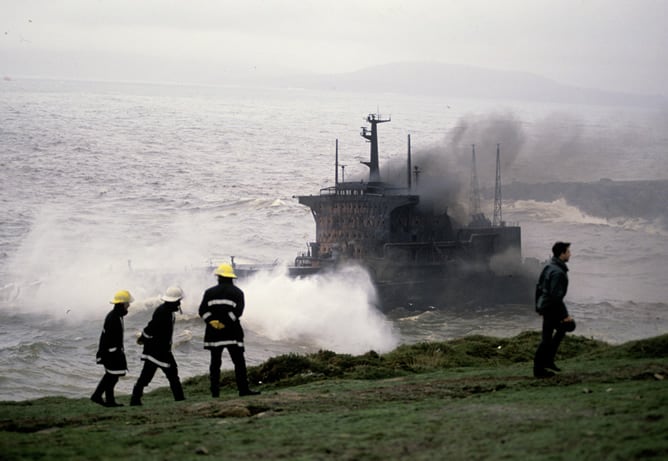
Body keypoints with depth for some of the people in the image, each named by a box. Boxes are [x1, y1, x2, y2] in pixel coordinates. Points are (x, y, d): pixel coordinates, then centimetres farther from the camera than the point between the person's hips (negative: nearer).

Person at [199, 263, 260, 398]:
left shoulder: (210, 292, 7)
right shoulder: (237, 292, 2)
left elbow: (203, 311, -2)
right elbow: (238, 311, -11)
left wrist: (212, 321, -9)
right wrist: (226, 322, -12)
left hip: (214, 332, 2)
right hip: (232, 332, -2)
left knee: (215, 362, 7)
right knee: (239, 362, 0)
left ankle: (215, 390, 4)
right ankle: (243, 389, -7)